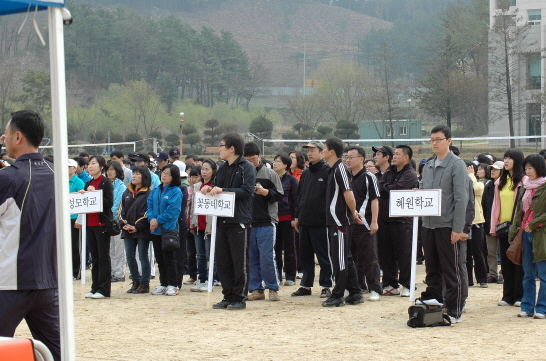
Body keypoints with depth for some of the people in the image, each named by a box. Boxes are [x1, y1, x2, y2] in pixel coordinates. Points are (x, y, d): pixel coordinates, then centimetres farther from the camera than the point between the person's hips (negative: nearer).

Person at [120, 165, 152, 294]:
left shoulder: (148, 194, -6)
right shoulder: (127, 192, 14)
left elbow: (147, 212, -12)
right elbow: (122, 210, 12)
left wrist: (137, 227, -16)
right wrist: (124, 224, -4)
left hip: (142, 230, -6)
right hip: (127, 231, 6)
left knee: (143, 256, -1)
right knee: (129, 257, 7)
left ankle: (145, 284, 4)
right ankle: (136, 282, 16)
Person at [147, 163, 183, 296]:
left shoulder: (176, 191, -10)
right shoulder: (156, 191, 11)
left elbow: (172, 210, -17)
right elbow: (150, 205, 9)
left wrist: (158, 220, -16)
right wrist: (152, 218, -10)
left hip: (169, 229, -6)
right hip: (156, 230, 7)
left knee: (169, 259, -2)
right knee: (160, 259, 11)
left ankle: (172, 285, 6)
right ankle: (163, 284, 19)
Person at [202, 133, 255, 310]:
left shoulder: (246, 168, -6)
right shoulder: (223, 169, 17)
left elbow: (247, 191, -16)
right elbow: (216, 187, 23)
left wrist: (222, 190, -21)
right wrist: (209, 188, 0)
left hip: (239, 222, -8)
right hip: (222, 220, 8)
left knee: (240, 262, -1)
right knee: (222, 262, 8)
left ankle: (240, 298, 4)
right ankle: (228, 296, 16)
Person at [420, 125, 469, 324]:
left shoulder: (456, 165, -7)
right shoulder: (428, 166, 14)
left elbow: (461, 198, -11)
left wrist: (457, 228, -16)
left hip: (448, 225, -6)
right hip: (428, 224, 6)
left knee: (453, 271, 0)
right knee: (432, 270, 12)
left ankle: (454, 311, 5)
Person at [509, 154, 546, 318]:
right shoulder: (525, 187, 15)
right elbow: (519, 211, 18)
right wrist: (513, 230, 11)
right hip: (526, 234, 7)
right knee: (528, 274, 10)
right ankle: (527, 307, 13)